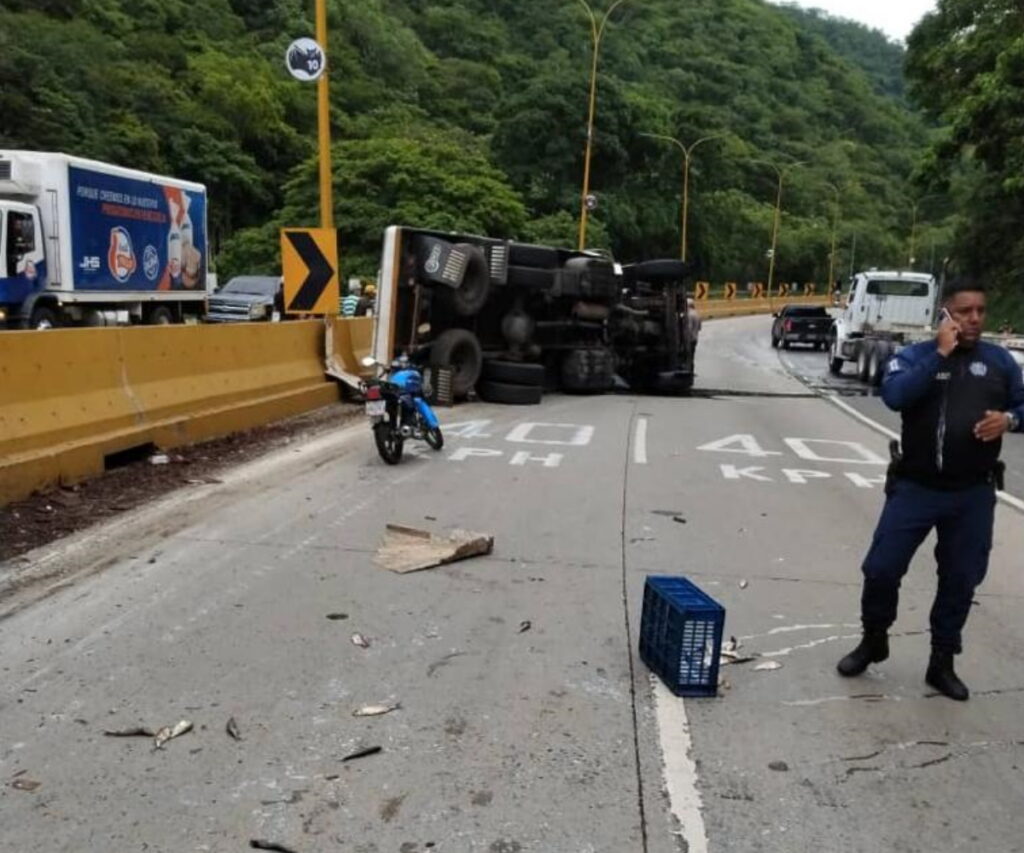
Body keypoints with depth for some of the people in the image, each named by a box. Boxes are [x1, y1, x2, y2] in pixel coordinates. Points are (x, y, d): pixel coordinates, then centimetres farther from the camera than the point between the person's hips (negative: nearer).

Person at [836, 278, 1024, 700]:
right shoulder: (914, 355, -3)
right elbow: (894, 395, -22)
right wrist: (941, 353, -19)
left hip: (974, 495, 2)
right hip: (915, 489, -2)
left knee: (960, 580, 11)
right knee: (881, 569, 0)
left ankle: (942, 662, 28)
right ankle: (873, 641, 25)